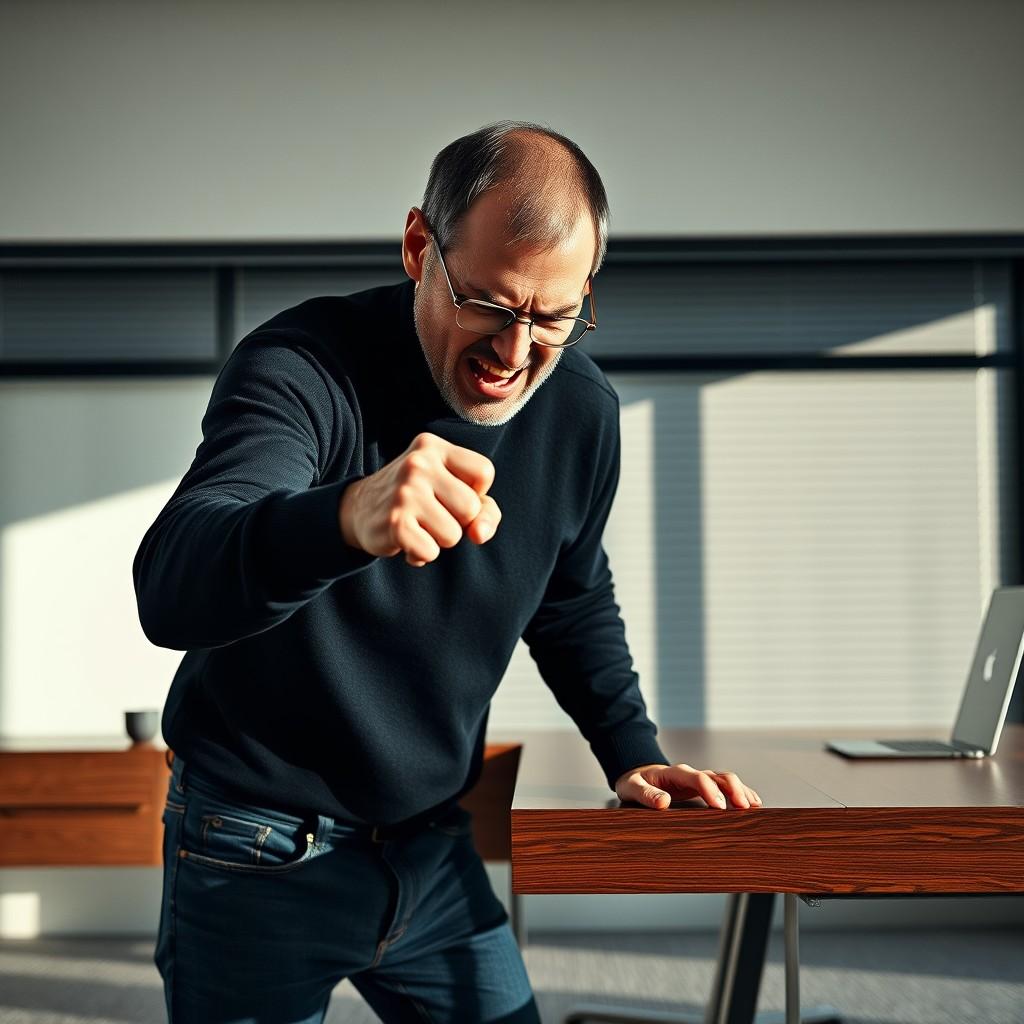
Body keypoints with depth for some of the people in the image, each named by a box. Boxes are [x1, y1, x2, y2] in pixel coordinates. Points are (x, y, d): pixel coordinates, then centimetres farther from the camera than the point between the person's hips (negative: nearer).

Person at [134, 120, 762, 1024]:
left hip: (434, 850, 5)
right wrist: (346, 518, -60)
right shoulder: (300, 366, -23)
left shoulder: (582, 409, -5)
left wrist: (634, 755, 2)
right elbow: (170, 589, -41)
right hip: (262, 862, -4)